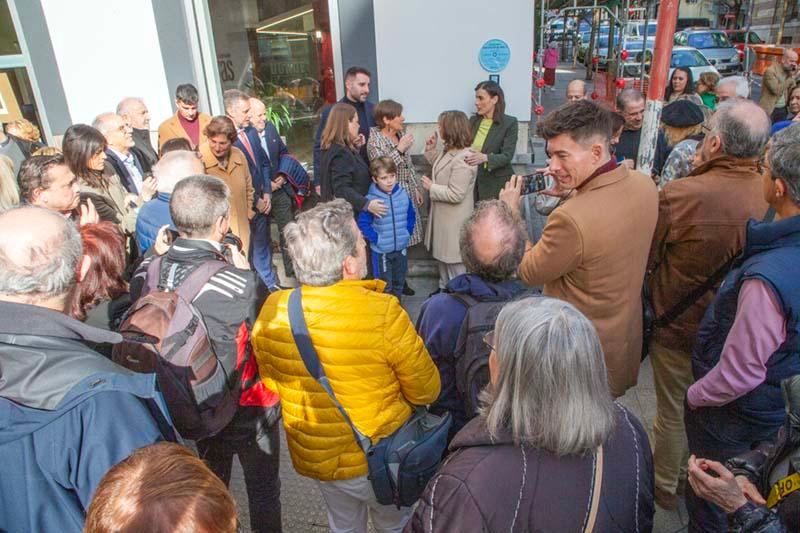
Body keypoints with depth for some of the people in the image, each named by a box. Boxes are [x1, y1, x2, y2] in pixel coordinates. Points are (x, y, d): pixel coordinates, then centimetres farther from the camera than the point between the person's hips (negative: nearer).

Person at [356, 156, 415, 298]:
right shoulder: (370, 200, -18)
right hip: (381, 251, -5)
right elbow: (363, 223, -15)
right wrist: (376, 239, -16)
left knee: (399, 282, 21)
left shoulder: (403, 195, -4)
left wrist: (407, 232, 1)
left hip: (401, 248, 5)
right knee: (385, 286, 8)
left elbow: (411, 216, 10)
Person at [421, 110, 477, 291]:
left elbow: (456, 195, -29)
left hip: (454, 220, -10)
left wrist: (431, 187, -18)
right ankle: (444, 288, 39)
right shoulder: (448, 150, 2)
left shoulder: (462, 159, -27)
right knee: (443, 254, 22)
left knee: (454, 258, 5)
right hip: (443, 215, 10)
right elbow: (440, 169, 22)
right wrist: (430, 150, 8)